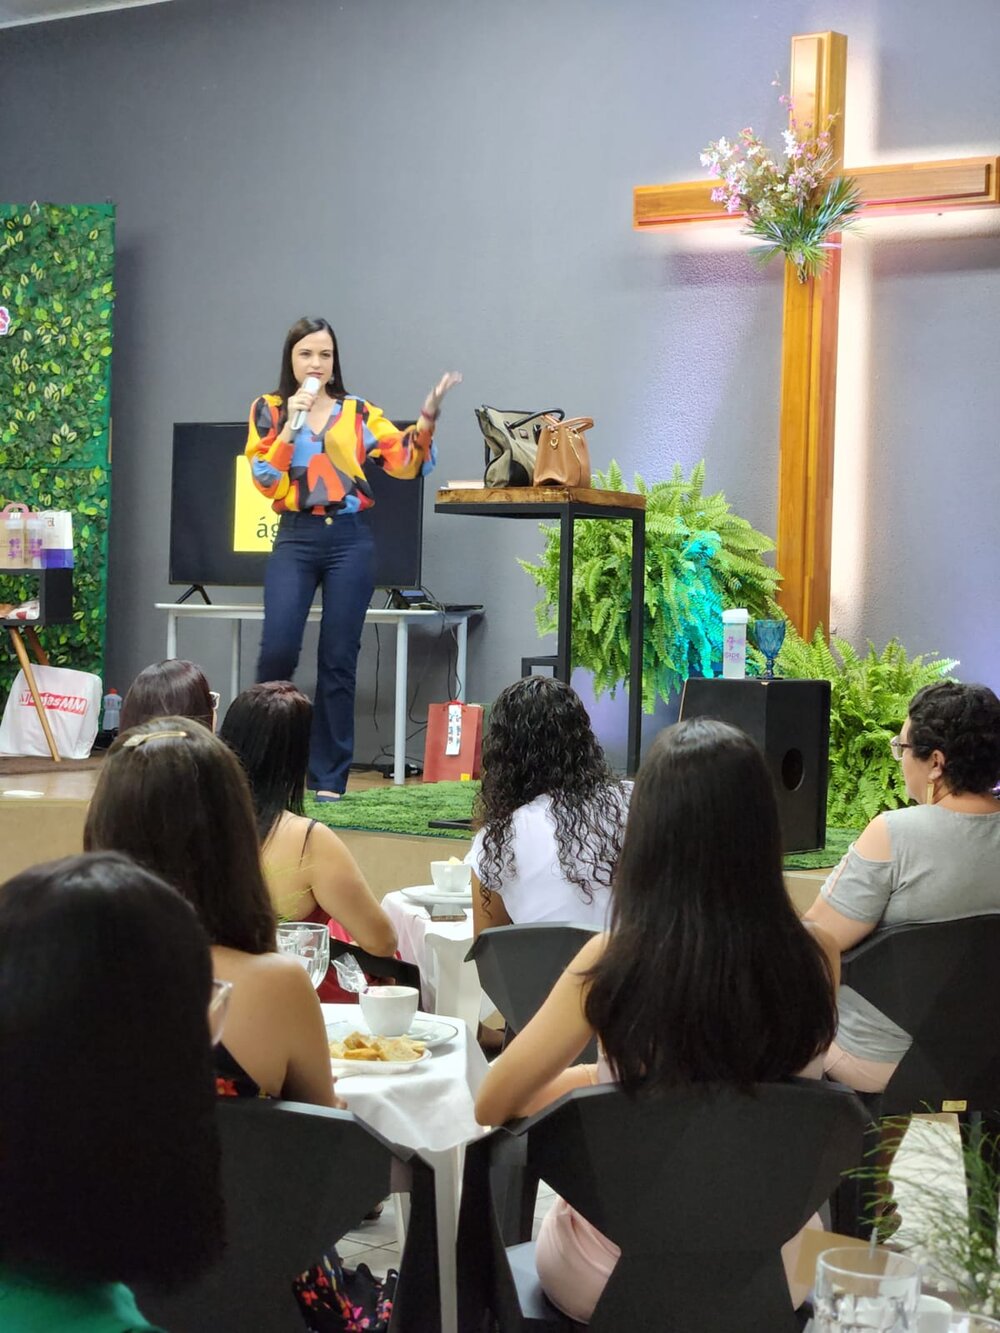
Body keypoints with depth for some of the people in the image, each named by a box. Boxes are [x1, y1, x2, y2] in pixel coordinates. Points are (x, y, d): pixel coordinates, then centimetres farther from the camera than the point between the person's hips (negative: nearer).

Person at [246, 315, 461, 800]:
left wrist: (427, 418, -13)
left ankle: (329, 778, 7)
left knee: (338, 660, 1)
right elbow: (265, 480, -3)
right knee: (278, 648, -15)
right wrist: (292, 425, -11)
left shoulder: (359, 413, 10)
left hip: (350, 541, 1)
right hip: (296, 540, -1)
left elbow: (406, 463, 2)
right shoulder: (269, 410, 8)